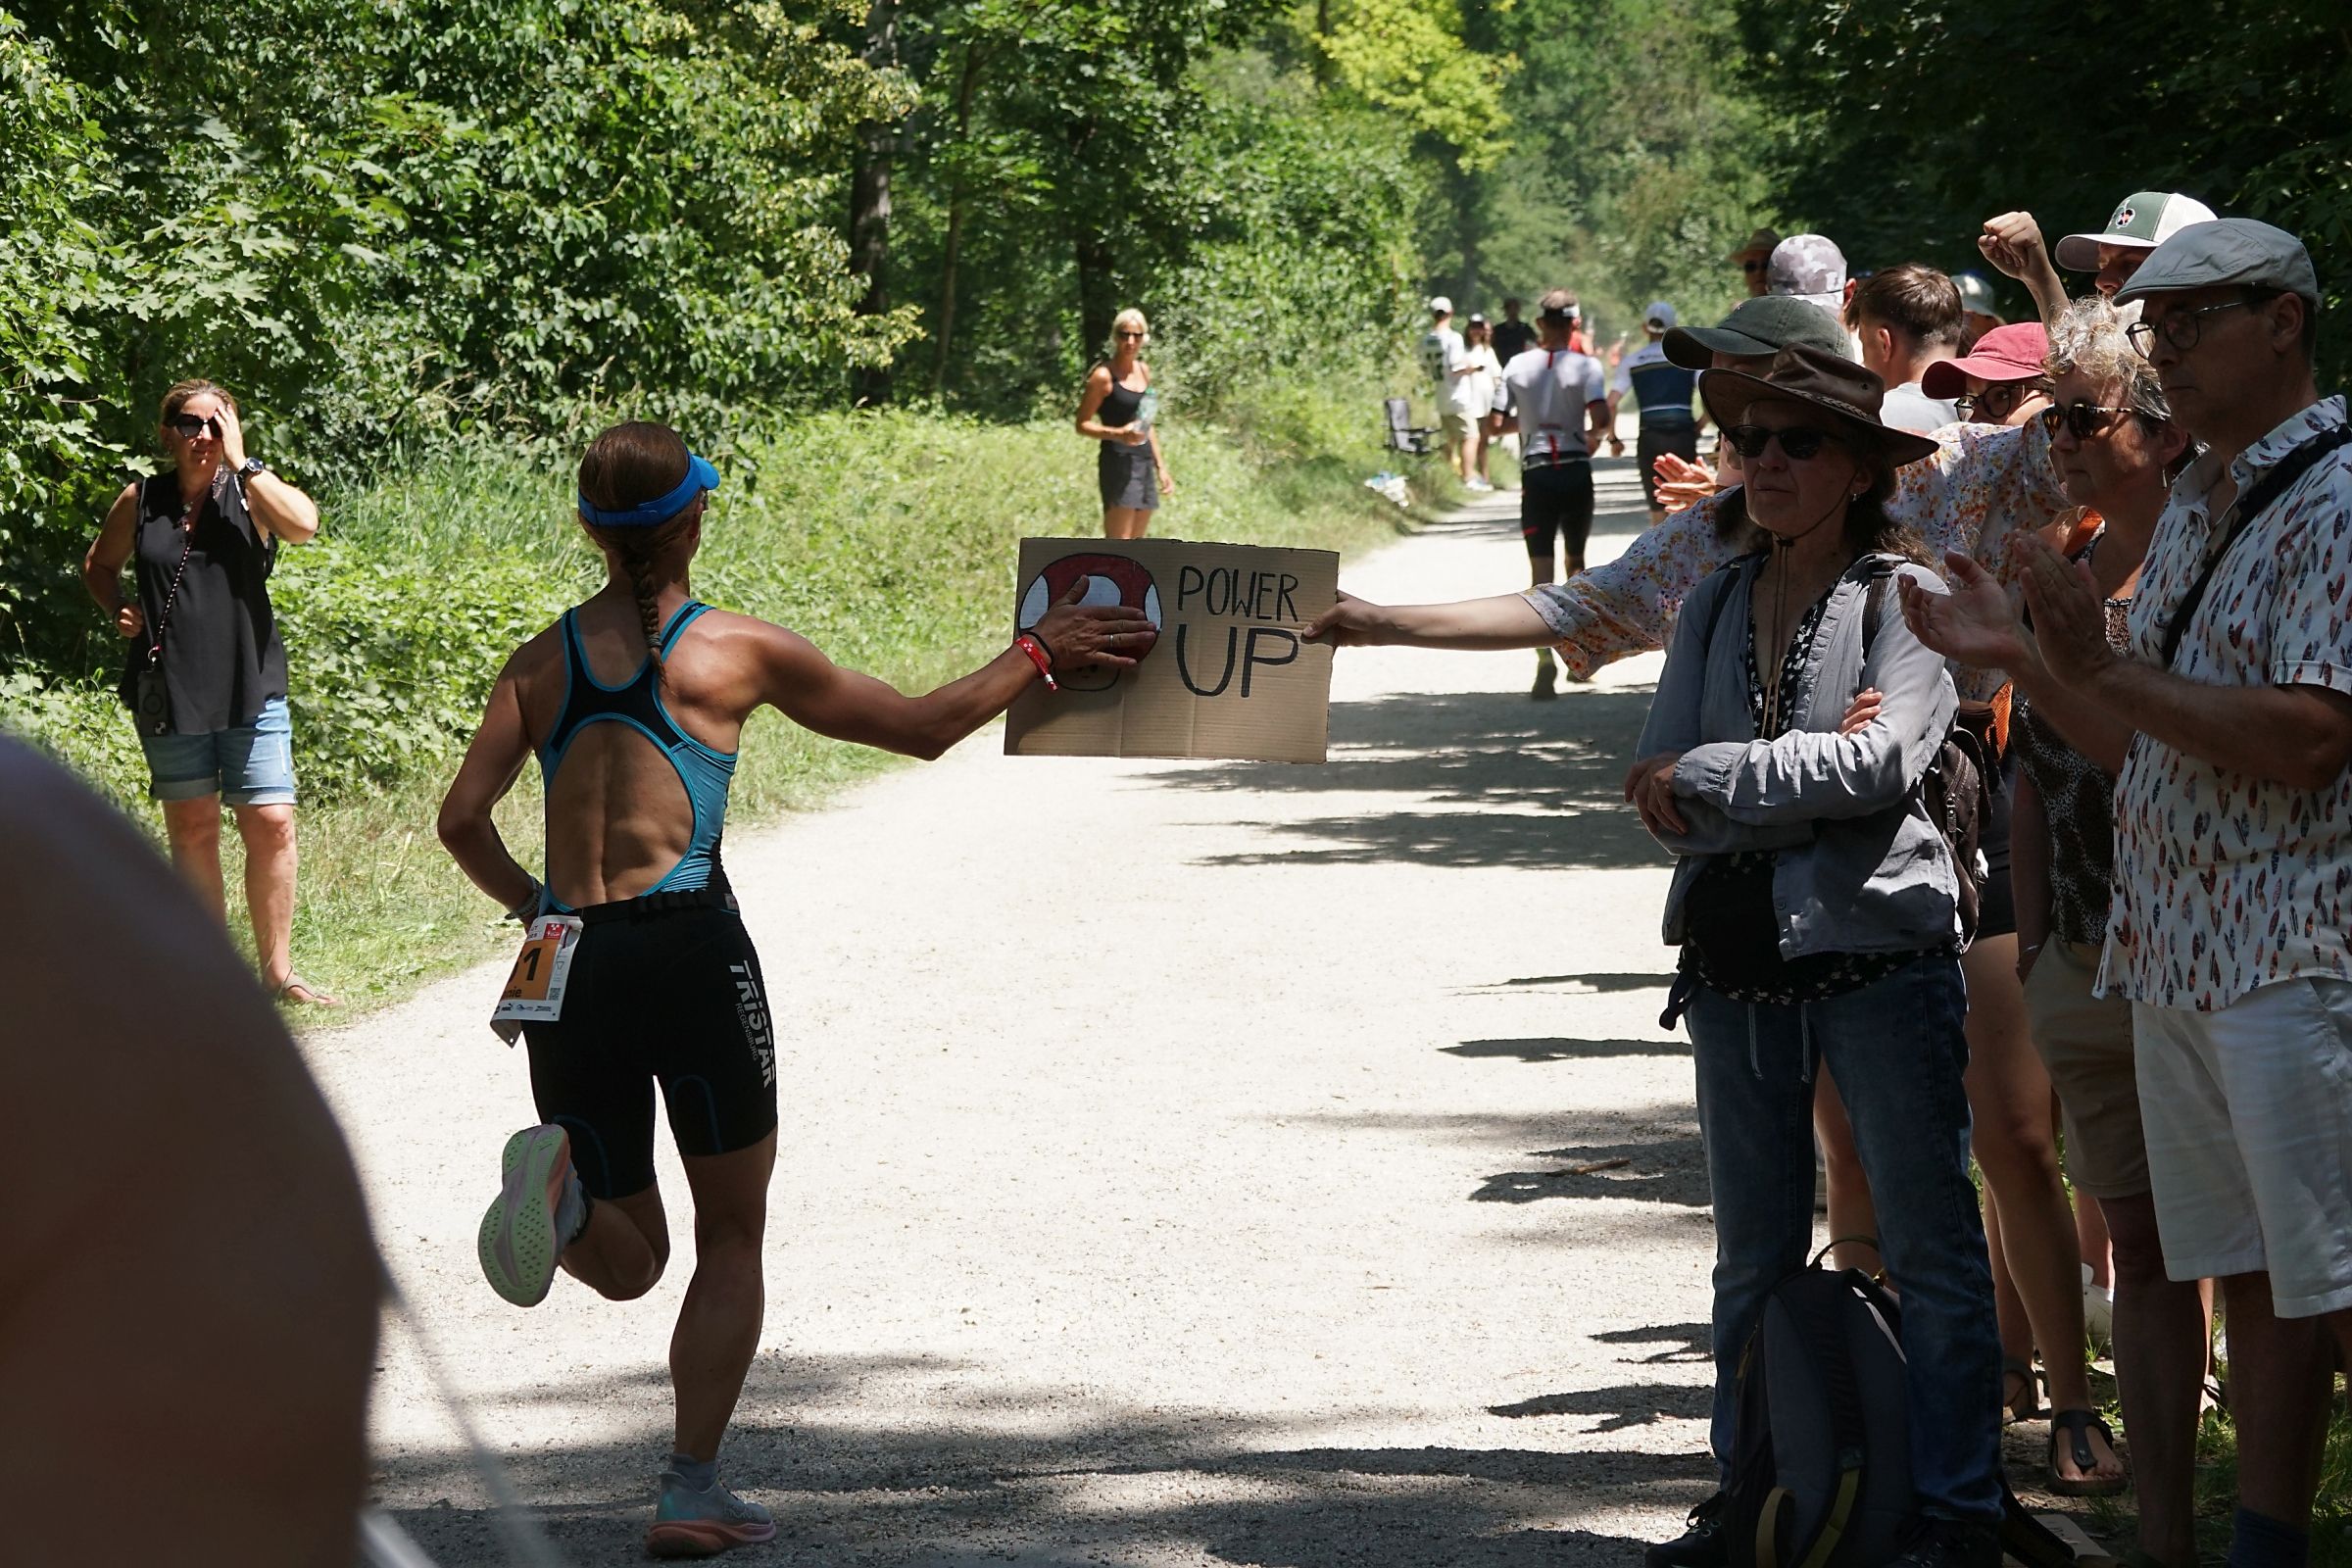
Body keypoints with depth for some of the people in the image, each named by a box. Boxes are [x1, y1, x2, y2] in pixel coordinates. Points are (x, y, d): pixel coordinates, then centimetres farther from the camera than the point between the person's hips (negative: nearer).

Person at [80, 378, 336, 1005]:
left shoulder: (249, 494, -1)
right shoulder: (140, 502, 3)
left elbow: (303, 524, -22)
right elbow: (99, 565, 20)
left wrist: (240, 462, -17)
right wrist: (118, 612, 0)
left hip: (251, 689, -1)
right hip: (169, 692, 1)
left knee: (271, 823, -6)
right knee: (192, 829, 6)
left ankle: (277, 970, 4)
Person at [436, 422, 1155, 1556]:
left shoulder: (540, 663, 10)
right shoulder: (738, 651, 1)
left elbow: (463, 819, 0)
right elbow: (922, 727, 8)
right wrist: (1036, 653, 21)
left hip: (571, 963, 3)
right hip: (691, 953, -3)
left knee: (627, 1265, 15)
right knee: (731, 1239, 14)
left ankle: (557, 1173, -20)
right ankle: (692, 1492, 4)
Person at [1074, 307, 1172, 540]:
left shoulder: (1143, 371, 15)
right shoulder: (1104, 376, -7)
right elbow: (1082, 424, -7)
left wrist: (1161, 467, 22)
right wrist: (1119, 434, -22)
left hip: (1145, 461, 8)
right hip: (1118, 462, -8)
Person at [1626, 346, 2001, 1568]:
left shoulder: (1905, 597, -4)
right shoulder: (1716, 607, 12)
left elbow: (1882, 759, -19)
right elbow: (1658, 792, 2)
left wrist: (1704, 780, -13)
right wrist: (1802, 781, -13)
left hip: (1880, 956, -5)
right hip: (1736, 964, 5)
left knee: (1929, 1243, 0)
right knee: (1753, 1257, 13)